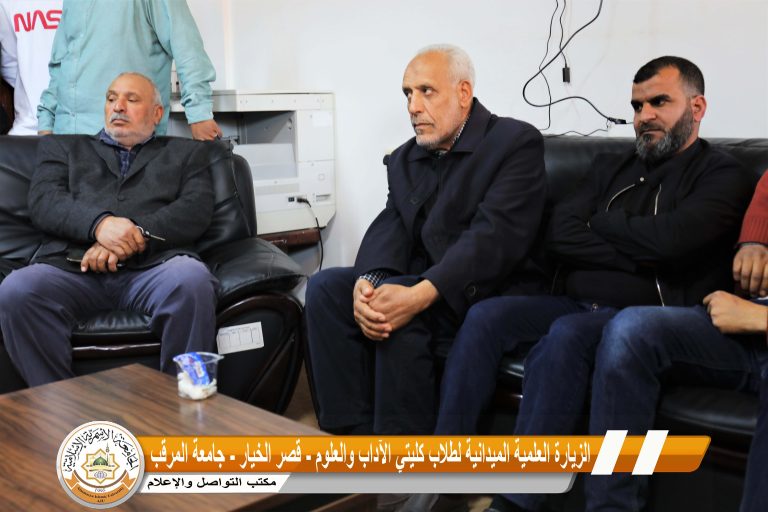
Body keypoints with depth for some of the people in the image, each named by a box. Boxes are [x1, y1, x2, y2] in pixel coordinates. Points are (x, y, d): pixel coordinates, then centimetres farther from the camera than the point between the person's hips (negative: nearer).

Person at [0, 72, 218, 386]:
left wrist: (134, 235, -12)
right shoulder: (62, 147, 27)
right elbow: (43, 201, 8)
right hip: (72, 266, 1)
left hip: (152, 266, -1)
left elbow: (196, 210, 6)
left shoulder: (186, 153, 25)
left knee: (192, 279, -35)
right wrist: (99, 223, -14)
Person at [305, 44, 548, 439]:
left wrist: (420, 294, -31)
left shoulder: (517, 143, -5)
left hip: (492, 295, -6)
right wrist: (368, 283, -22)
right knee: (325, 286, -14)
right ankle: (355, 430, -13)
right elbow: (388, 229, 2)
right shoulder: (404, 159, 17)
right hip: (417, 288, 7)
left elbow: (495, 236, -19)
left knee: (400, 317, -32)